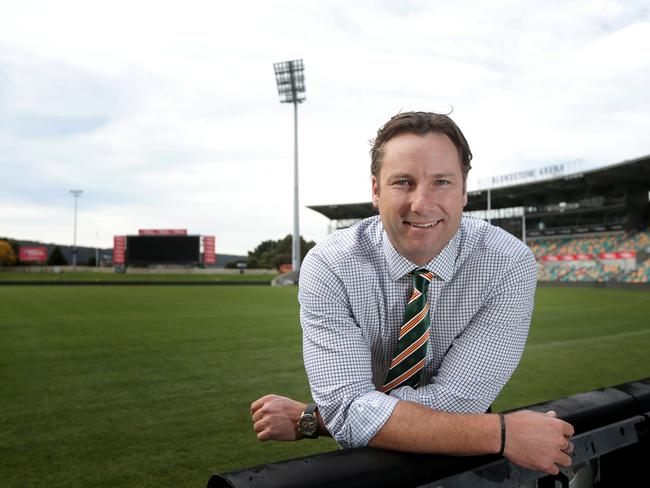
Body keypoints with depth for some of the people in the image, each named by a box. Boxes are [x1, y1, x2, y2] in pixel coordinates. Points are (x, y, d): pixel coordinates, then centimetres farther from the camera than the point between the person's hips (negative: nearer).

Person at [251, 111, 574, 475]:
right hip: (365, 466, -1)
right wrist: (502, 433, -28)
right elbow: (350, 409, -24)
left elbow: (452, 402, -22)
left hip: (466, 469, 1)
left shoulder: (509, 264, -17)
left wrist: (308, 419, -21)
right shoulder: (328, 267, -17)